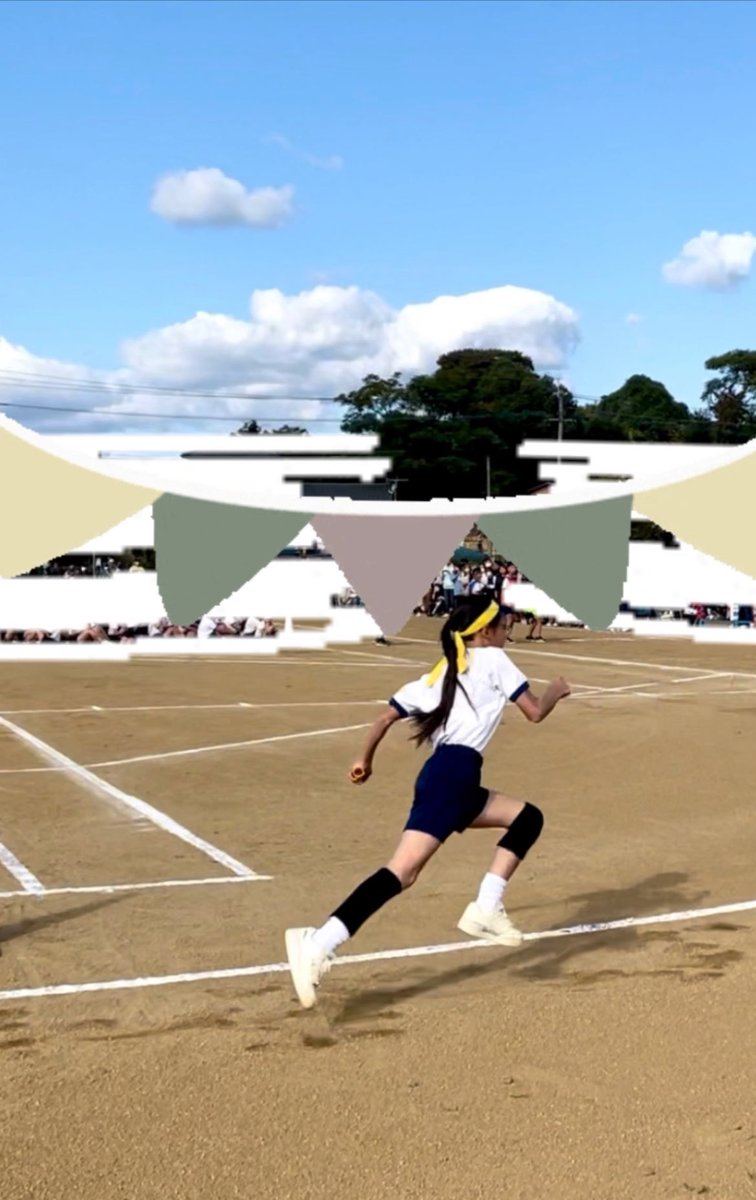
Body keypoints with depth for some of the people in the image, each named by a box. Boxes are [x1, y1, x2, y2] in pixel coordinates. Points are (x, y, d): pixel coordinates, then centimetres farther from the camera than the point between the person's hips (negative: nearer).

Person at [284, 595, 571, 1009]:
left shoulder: (439, 673, 26)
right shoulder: (492, 659, 9)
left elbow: (386, 717, 21)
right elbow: (535, 711, 8)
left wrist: (366, 760, 34)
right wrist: (556, 690, 28)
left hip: (454, 780, 8)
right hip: (452, 777, -8)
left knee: (527, 818, 19)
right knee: (402, 871, -20)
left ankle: (485, 908, 4)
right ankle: (318, 944, -34)